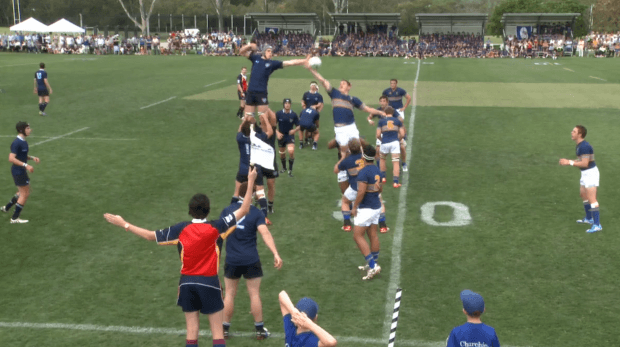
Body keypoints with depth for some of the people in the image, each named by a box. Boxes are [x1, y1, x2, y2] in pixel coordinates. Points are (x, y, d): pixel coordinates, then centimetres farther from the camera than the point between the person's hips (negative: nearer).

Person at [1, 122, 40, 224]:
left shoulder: (23, 142, 8)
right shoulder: (16, 143, -21)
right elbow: (11, 158, -28)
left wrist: (32, 158, 7)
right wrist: (26, 165, -33)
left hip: (21, 171, 9)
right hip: (18, 172, -9)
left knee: (23, 192, 21)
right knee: (25, 194, -2)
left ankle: (6, 207, 34)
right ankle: (15, 218, 7)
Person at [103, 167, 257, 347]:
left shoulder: (181, 229, -7)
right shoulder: (215, 228, -14)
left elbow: (151, 235, -1)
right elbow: (243, 210, -12)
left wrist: (124, 224, 9)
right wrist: (250, 182, -7)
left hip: (187, 283, 3)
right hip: (209, 283, -3)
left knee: (192, 331, 10)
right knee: (217, 332, 5)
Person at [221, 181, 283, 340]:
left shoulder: (227, 211, 0)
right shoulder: (256, 213, -7)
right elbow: (265, 233, -20)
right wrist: (276, 254, -26)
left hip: (232, 261, 2)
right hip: (251, 261, -2)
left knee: (229, 294, 14)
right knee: (254, 294, 9)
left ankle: (225, 329, 21)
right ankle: (260, 329, 17)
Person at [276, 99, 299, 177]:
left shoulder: (294, 114, -8)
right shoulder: (279, 114, -7)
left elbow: (298, 126, -1)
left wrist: (294, 130, -22)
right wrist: (277, 133, -13)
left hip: (290, 135, -2)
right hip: (281, 135, 2)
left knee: (291, 151, -22)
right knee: (282, 153, 14)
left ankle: (290, 170, -5)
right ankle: (284, 168, 41)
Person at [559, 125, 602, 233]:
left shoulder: (584, 146, -23)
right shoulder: (580, 145, 9)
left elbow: (585, 163, -26)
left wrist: (569, 163, -23)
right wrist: (567, 161, 8)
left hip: (591, 173, -11)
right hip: (586, 173, 11)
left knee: (592, 199, -11)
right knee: (583, 194, 22)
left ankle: (597, 225, -9)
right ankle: (589, 219, 36)